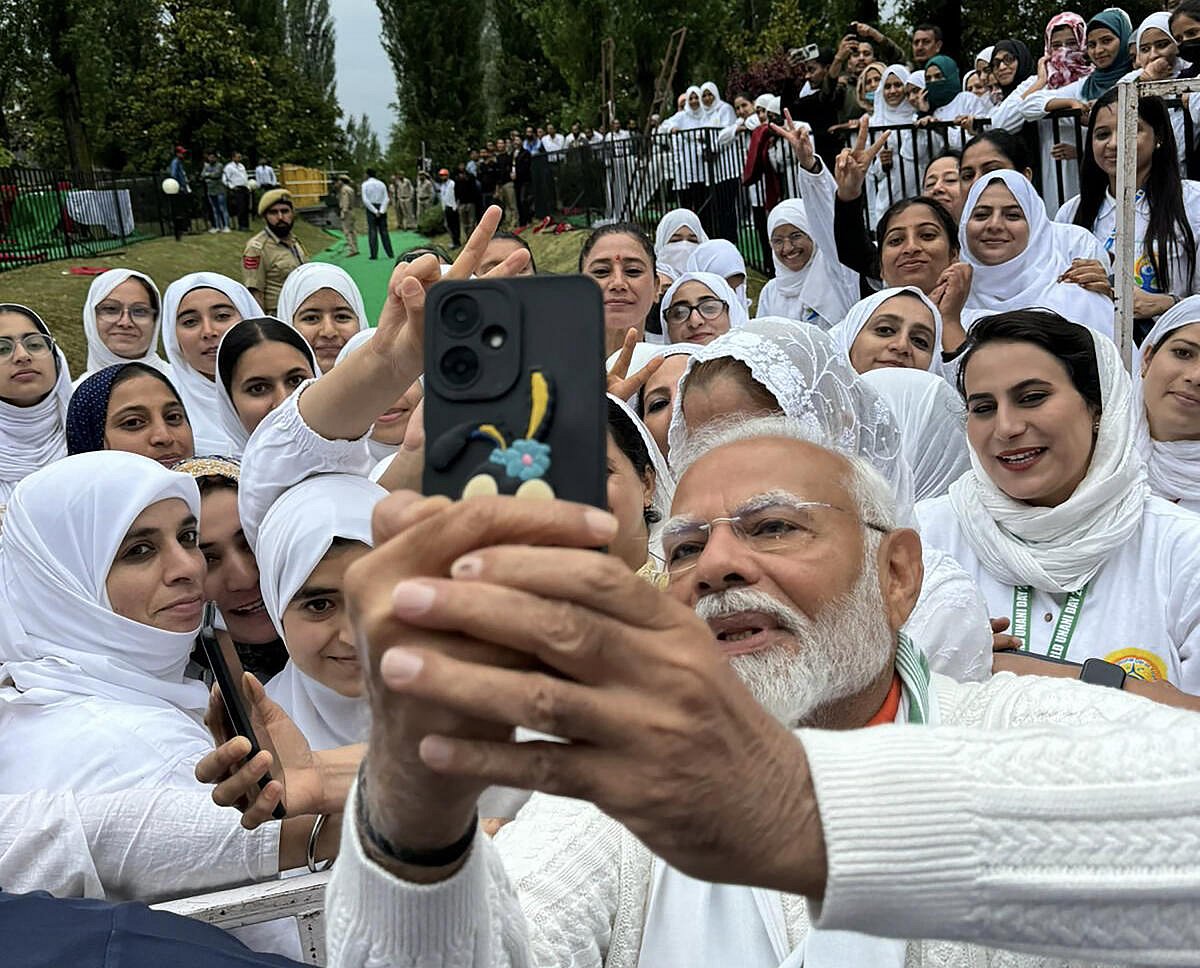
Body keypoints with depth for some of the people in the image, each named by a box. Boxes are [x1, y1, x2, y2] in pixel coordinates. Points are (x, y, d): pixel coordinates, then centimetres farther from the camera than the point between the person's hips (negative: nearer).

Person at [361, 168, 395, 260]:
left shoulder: (365, 184, -2)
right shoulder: (381, 184, 9)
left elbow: (365, 200, -11)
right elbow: (386, 198, -1)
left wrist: (375, 211, -11)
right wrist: (381, 211, -10)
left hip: (371, 208, -3)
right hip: (381, 208, 3)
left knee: (372, 231, -2)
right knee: (384, 231, 6)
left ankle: (374, 254, -8)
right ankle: (390, 254, 2)